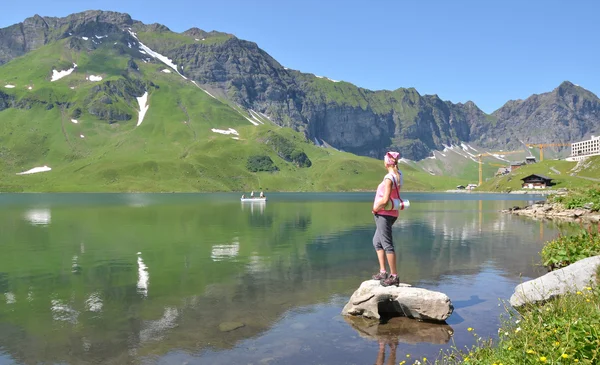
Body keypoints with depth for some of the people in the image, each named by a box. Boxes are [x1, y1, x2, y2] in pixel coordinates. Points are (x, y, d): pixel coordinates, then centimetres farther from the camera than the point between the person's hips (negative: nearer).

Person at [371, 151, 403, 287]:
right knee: (377, 242, 19)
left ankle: (394, 277, 1)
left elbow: (385, 200, -25)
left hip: (384, 214, -10)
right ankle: (383, 272, 22)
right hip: (390, 214, 10)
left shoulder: (388, 178, -19)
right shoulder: (398, 175, 7)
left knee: (387, 245, -4)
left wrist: (375, 209, -10)